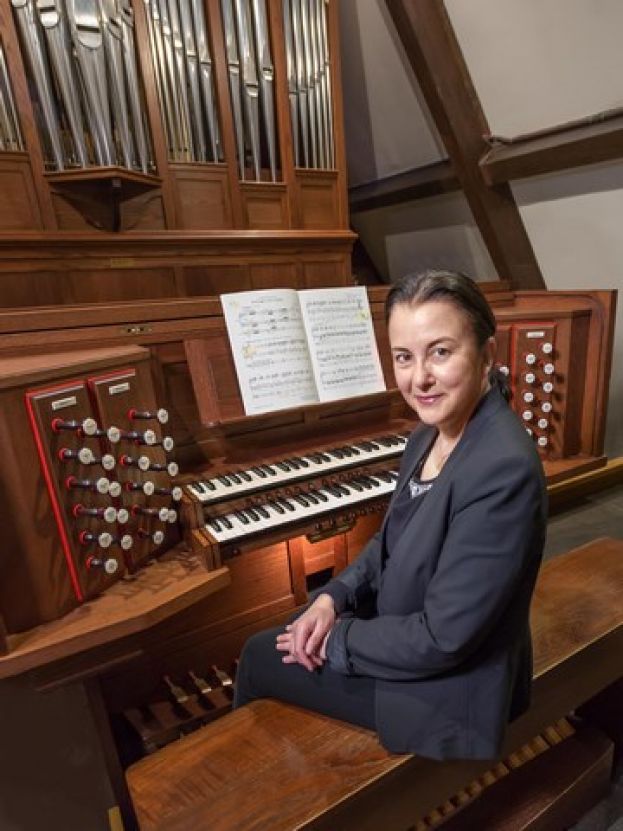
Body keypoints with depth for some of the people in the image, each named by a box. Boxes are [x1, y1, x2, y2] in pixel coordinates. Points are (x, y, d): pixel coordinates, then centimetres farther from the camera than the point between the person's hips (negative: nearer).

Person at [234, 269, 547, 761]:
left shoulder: (502, 470, -32)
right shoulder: (429, 438, -5)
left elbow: (441, 640, -28)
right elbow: (391, 542, 7)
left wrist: (337, 640, -15)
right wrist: (332, 598, -6)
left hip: (445, 687, -7)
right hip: (402, 631, 7)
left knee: (261, 660, 5)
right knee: (267, 643, 17)